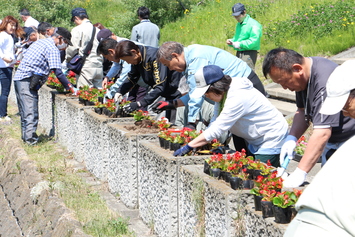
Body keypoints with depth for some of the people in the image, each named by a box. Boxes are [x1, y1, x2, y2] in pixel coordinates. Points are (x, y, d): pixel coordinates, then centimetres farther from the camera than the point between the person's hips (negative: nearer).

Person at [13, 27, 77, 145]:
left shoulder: (39, 42, 20)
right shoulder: (53, 49, -9)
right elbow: (57, 72, -16)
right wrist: (70, 87, -10)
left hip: (18, 78, 9)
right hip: (28, 81, -9)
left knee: (24, 111, 15)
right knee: (31, 112, -10)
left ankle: (25, 135, 20)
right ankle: (30, 138, -13)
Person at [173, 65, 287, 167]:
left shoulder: (237, 98, -30)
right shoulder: (222, 93, -1)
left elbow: (216, 129, -31)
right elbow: (215, 121, 1)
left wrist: (188, 147, -28)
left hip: (272, 139, -10)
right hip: (256, 142, 10)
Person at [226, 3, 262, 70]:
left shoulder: (253, 24, -12)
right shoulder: (238, 24, 17)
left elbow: (254, 41, -21)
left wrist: (239, 44, -20)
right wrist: (231, 41, 7)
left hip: (249, 54, -9)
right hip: (239, 53, 9)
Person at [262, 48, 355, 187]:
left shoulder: (325, 82, -30)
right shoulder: (303, 76, -1)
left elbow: (322, 133, -33)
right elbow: (303, 111, 12)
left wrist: (300, 173, -33)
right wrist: (292, 138, -7)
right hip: (331, 143, 9)